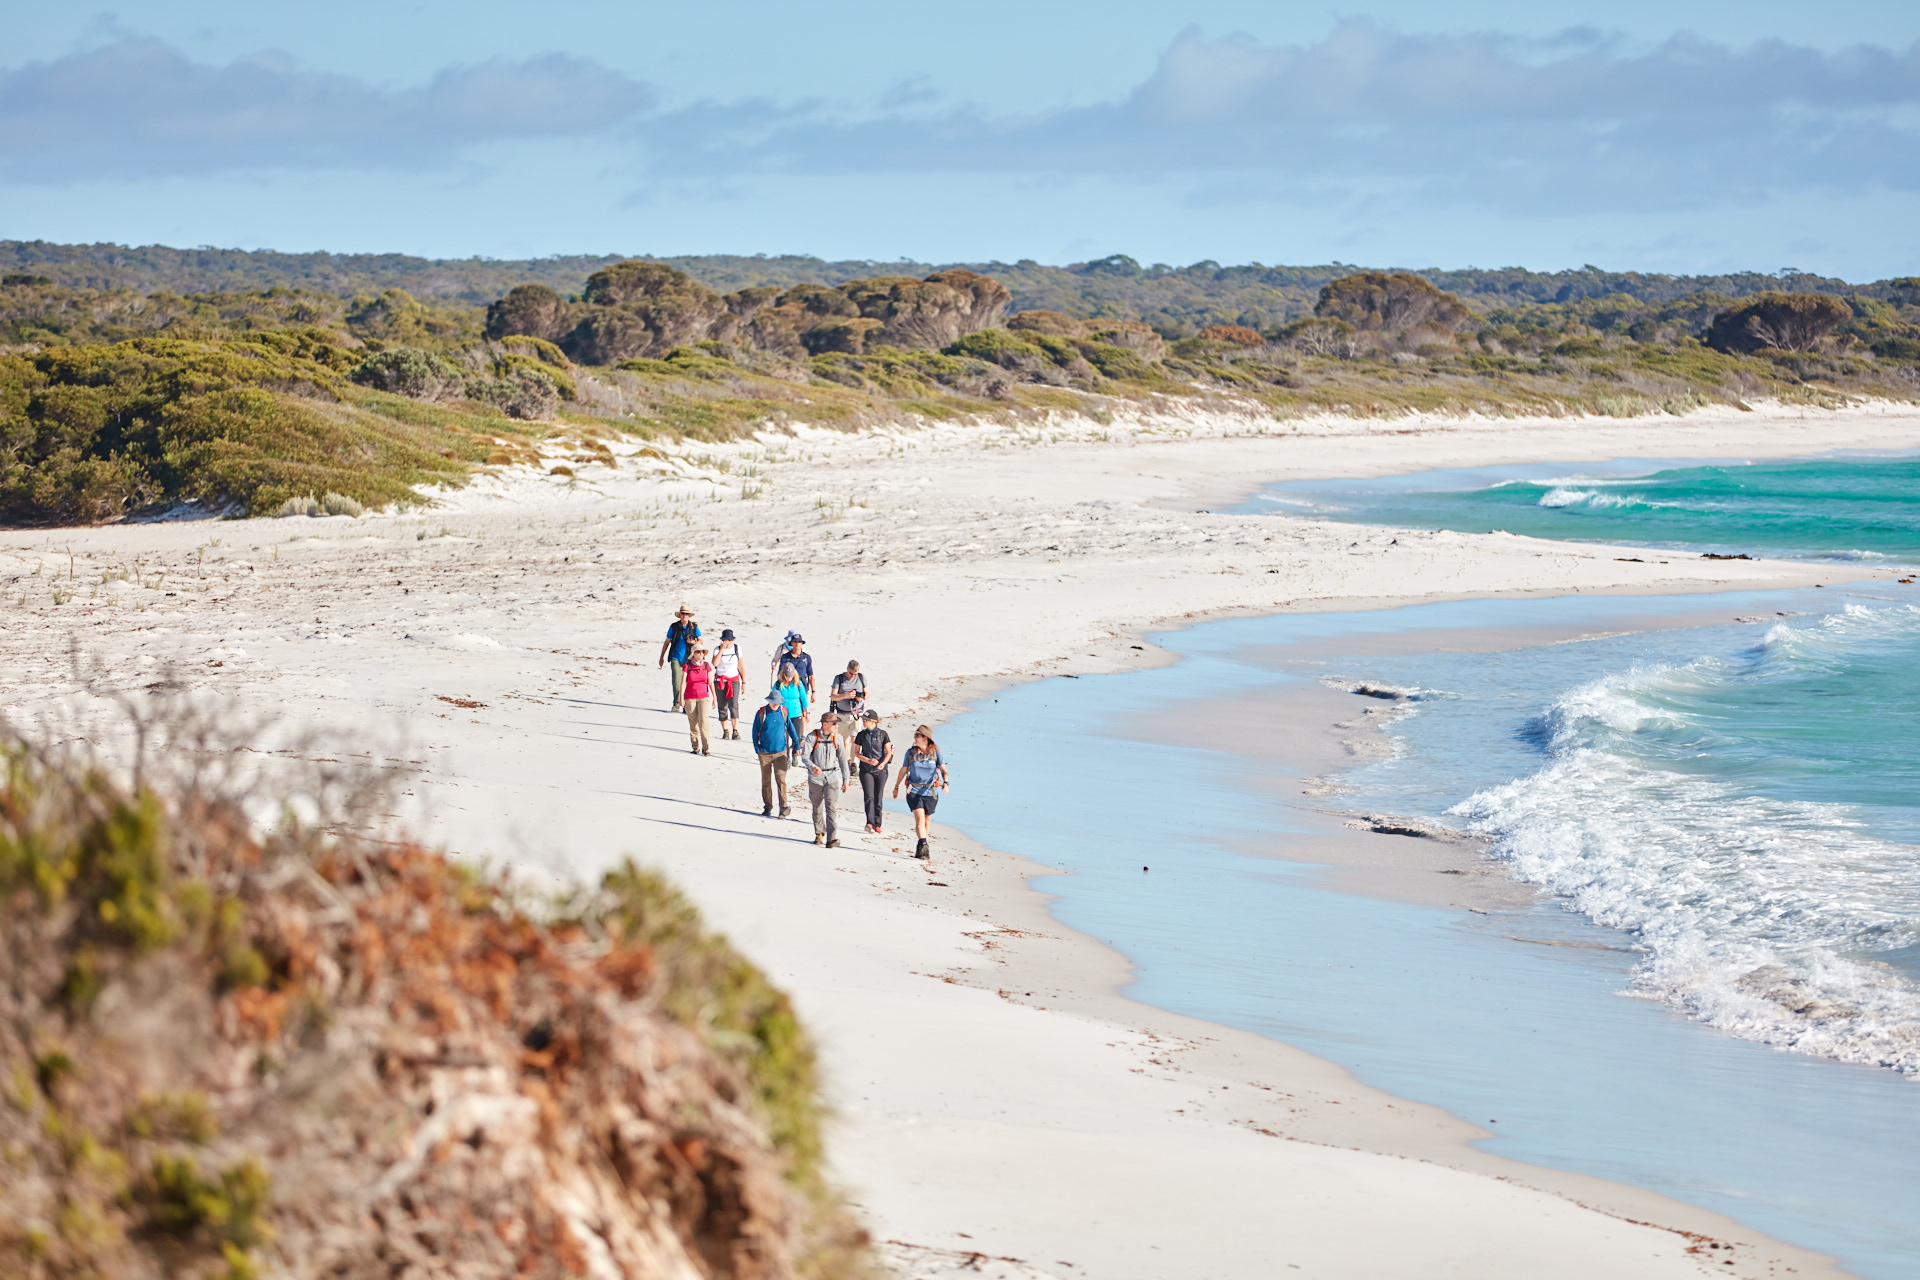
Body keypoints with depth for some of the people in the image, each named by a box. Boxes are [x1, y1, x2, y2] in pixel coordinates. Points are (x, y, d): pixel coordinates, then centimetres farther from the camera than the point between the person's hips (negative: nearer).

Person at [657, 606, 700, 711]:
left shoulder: (694, 627, 3)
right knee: (676, 681, -13)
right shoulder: (674, 627, 3)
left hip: (689, 659, 1)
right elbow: (667, 642, 12)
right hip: (676, 658, -1)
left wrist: (693, 642, -16)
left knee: (687, 682, 1)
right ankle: (676, 704, -10)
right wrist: (661, 657, 14)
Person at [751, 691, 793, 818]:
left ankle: (783, 808, -13)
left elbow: (790, 728, 16)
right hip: (765, 753, 0)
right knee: (766, 781, 7)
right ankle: (767, 808, 17)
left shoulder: (783, 711, 3)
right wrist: (757, 748, 0)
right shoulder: (761, 713, -4)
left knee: (781, 779, -11)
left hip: (780, 752, 0)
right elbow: (755, 731, 5)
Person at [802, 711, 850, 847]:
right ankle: (819, 834, 32)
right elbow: (804, 755, -13)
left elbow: (842, 759, 8)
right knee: (817, 808, 12)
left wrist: (846, 779, 9)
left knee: (832, 807, -12)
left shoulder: (837, 738, 2)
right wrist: (812, 767, -33)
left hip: (832, 777, 0)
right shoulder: (812, 737, -6)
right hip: (816, 778, 0)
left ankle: (832, 838, -17)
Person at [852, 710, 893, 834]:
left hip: (880, 771, 0)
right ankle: (870, 823, -25)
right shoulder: (861, 735, 5)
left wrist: (883, 763, -20)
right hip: (866, 770, 0)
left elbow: (888, 752, -1)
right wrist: (868, 760, -10)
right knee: (869, 797, -15)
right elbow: (856, 753, 6)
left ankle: (877, 825, 12)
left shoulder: (883, 734, 1)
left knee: (878, 798, 3)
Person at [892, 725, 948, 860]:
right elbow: (903, 770, 13)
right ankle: (923, 845, -29)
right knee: (920, 818, -18)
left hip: (931, 792, 1)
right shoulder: (911, 752, 2)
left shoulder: (935, 751, -1)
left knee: (926, 821, 10)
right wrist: (896, 787, 20)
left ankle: (921, 848, 24)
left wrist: (945, 782, -29)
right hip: (914, 791, -1)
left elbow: (943, 769, -10)